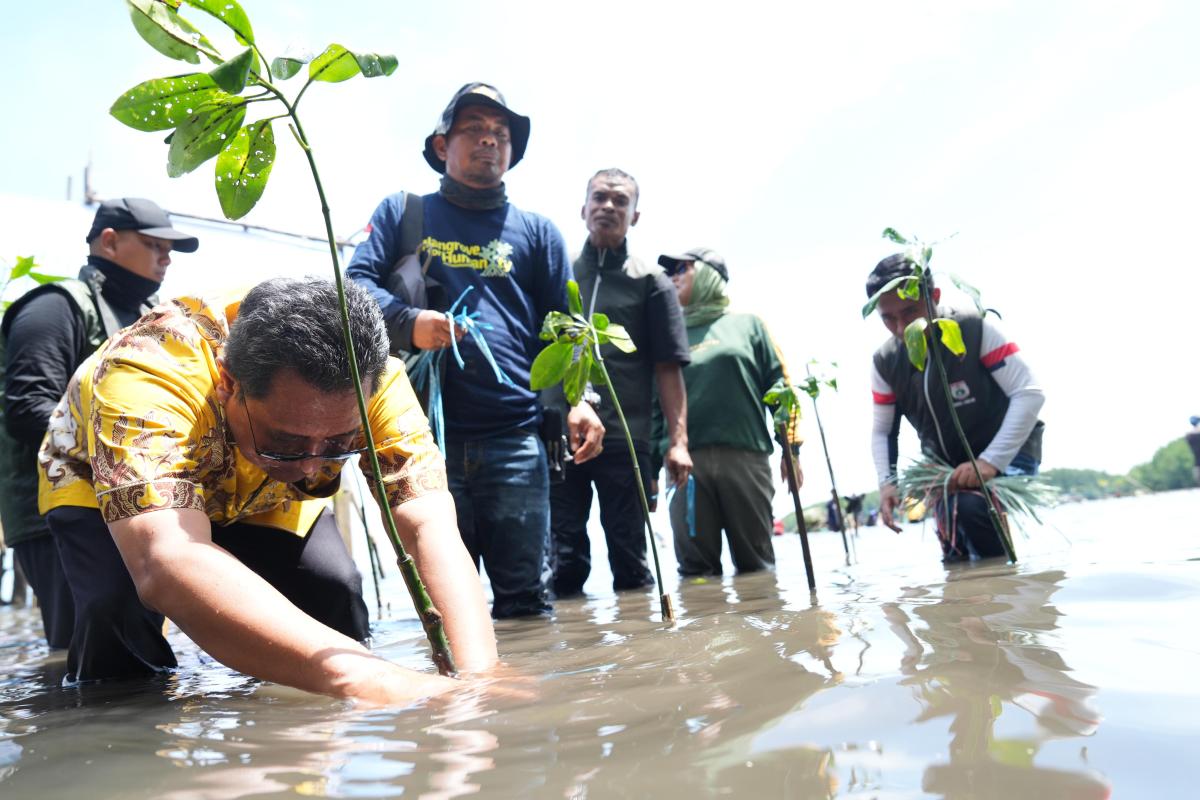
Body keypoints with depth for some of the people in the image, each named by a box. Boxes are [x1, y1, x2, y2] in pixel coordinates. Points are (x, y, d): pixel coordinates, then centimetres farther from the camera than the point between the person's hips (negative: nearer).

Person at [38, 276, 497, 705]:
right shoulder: (146, 374, -43)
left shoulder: (371, 377, -33)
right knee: (121, 611, -29)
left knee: (334, 594, -20)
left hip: (264, 498, 3)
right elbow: (167, 566, -56)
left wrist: (477, 675, -55)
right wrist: (356, 674, -69)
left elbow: (432, 525, -38)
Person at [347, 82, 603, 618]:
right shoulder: (403, 213, 16)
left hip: (514, 439, 1)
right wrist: (408, 322, -15)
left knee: (523, 596, 2)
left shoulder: (537, 231, 17)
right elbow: (357, 284, 6)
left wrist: (577, 399, -5)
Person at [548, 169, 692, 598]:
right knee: (563, 558, 3)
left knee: (629, 555, 6)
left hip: (626, 438, -1)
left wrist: (678, 440, -6)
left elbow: (668, 367, 3)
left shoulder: (650, 281, 8)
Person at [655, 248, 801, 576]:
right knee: (696, 569, -1)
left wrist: (791, 447, 0)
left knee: (757, 565, 3)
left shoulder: (747, 323, 14)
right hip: (687, 461, 1)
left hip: (746, 456, -1)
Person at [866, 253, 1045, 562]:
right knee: (956, 558, 4)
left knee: (973, 505, -33)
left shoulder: (975, 329, -22)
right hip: (947, 465, 5)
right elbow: (882, 430, 1)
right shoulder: (884, 363, -8)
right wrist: (887, 482, -17)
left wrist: (991, 460, -34)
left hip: (1007, 451, -5)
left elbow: (1029, 392, -25)